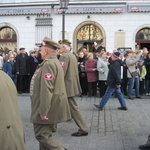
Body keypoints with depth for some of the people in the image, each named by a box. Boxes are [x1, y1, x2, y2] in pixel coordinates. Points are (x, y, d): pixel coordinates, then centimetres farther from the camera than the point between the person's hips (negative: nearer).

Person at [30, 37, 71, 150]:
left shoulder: (48, 64, -19)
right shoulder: (54, 62, 16)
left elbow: (46, 89, -26)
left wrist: (43, 111, -24)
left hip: (47, 107, -10)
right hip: (50, 106, 10)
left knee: (42, 135, -6)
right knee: (45, 134, 16)